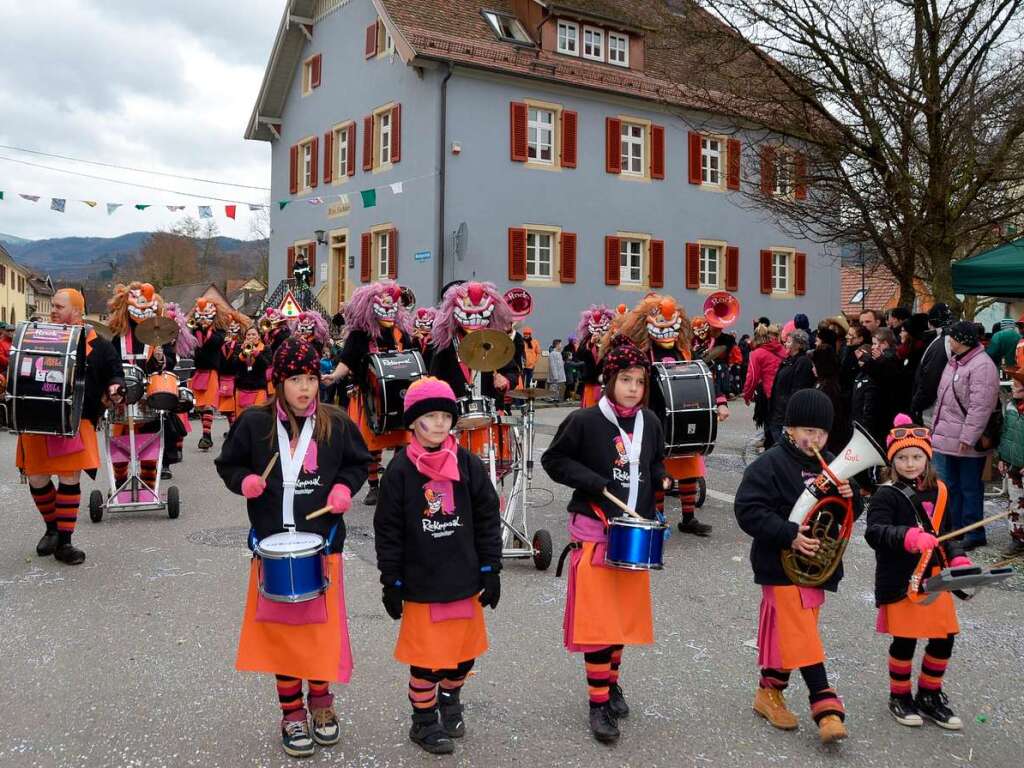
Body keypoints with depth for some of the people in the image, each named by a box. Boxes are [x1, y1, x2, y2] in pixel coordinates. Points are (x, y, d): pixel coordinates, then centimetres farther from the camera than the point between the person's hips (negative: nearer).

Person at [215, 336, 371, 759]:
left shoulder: (336, 424, -4)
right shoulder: (254, 423, -6)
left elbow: (359, 462, 10)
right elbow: (228, 463, 6)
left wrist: (345, 487, -9)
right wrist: (244, 481, -14)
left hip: (323, 542, 0)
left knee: (322, 627, 7)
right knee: (281, 628, 8)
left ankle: (321, 699, 32)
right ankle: (292, 712, 24)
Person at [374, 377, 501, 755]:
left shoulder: (468, 464, -2)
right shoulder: (400, 470, -9)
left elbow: (488, 518, 3)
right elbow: (388, 530, -5)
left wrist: (490, 569, 0)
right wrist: (391, 583, -5)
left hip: (465, 579, 3)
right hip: (421, 584, -3)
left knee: (464, 651, 15)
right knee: (426, 655, 5)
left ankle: (450, 701, 42)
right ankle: (424, 720, 27)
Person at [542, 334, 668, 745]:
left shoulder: (650, 422, 4)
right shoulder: (585, 421, -12)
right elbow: (553, 460, -5)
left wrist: (661, 479, -2)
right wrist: (593, 482, -16)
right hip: (595, 533, -5)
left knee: (623, 616, 15)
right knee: (598, 620, -4)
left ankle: (611, 683, 33)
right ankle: (599, 703, 6)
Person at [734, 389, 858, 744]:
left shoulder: (829, 464, 8)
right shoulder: (770, 464, -13)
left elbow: (851, 513, 15)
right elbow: (748, 510, -19)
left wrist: (850, 496, -9)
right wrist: (789, 535, -27)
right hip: (783, 564, -7)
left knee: (789, 633, 15)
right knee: (802, 636, -7)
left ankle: (770, 692, 29)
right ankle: (827, 707, -3)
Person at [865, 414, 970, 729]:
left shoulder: (937, 492, 8)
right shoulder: (887, 495, -11)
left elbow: (943, 534, 19)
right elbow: (875, 531, -24)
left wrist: (957, 559, 4)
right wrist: (910, 537, -38)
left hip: (935, 578, 6)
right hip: (901, 582, -6)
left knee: (943, 639, 10)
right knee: (904, 641, 4)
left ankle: (929, 695, 31)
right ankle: (900, 697, 25)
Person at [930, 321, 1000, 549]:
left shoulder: (982, 366, -16)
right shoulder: (955, 361, 14)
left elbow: (980, 406, -21)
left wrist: (968, 437, -23)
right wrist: (936, 426, 20)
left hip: (966, 443, -9)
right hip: (945, 438, 9)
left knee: (970, 488, 1)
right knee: (948, 485, 14)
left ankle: (974, 534, 11)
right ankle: (956, 529, 25)